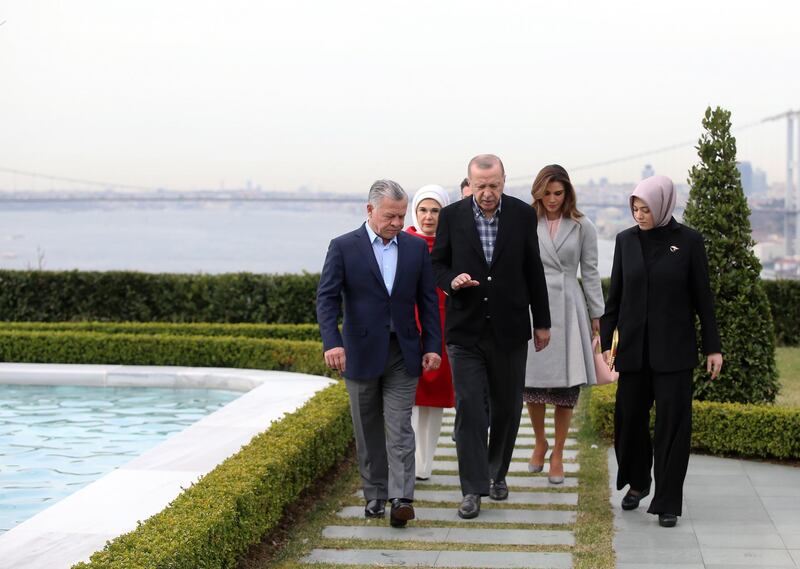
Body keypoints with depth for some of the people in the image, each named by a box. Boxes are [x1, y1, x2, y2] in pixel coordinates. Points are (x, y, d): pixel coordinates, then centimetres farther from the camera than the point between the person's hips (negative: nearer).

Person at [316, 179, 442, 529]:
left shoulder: (416, 248, 4)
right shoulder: (343, 247, -5)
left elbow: (427, 300, 7)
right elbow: (327, 298, -10)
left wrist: (433, 345, 1)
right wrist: (332, 342, -24)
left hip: (402, 354, 1)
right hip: (361, 353, -1)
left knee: (400, 428, -6)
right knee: (368, 432, 9)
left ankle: (401, 499, -12)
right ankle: (374, 497, 18)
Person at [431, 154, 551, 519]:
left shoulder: (522, 215, -1)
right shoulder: (451, 216, -3)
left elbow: (534, 271, 5)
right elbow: (437, 263, 6)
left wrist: (542, 322, 9)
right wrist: (451, 280, -17)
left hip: (509, 328, 1)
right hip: (466, 329, -1)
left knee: (507, 407, 11)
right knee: (469, 407, -5)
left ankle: (497, 473, 31)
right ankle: (473, 488, -1)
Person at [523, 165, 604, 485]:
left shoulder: (582, 227, 4)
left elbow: (590, 272, 6)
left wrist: (596, 314, 5)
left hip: (568, 309, 0)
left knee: (566, 385, 0)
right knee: (530, 382, 1)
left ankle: (558, 453, 14)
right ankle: (540, 443, 26)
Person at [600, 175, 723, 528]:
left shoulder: (688, 241, -4)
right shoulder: (626, 240, 4)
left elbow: (702, 297, -1)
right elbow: (614, 296, 8)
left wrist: (712, 347, -1)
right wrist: (605, 340, 6)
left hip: (674, 349, -3)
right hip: (633, 346, 3)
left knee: (672, 421, -3)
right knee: (629, 417, 7)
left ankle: (667, 501, 5)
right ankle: (637, 482, 31)